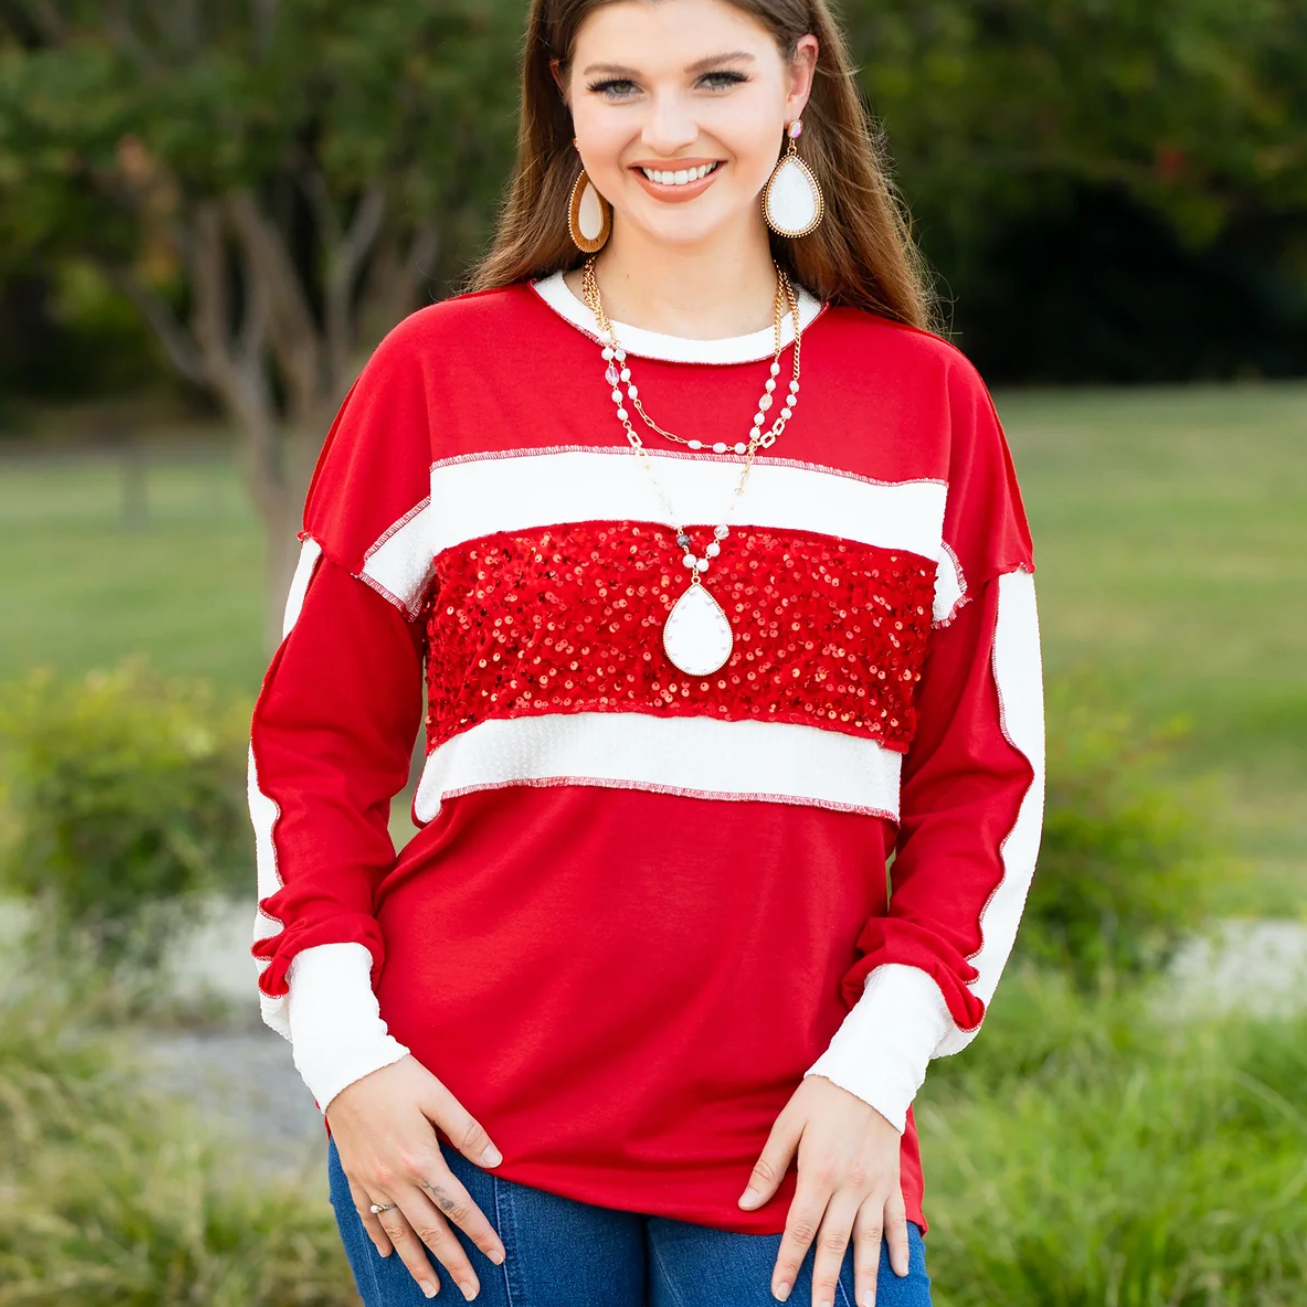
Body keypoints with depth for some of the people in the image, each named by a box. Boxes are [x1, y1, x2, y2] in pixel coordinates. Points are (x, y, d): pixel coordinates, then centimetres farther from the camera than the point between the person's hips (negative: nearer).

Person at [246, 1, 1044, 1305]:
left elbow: (982, 781, 8)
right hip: (470, 1141, -1)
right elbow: (312, 744, 7)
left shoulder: (928, 403, 7)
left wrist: (877, 1064, -4)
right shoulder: (441, 374, 4)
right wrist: (340, 1048, -4)